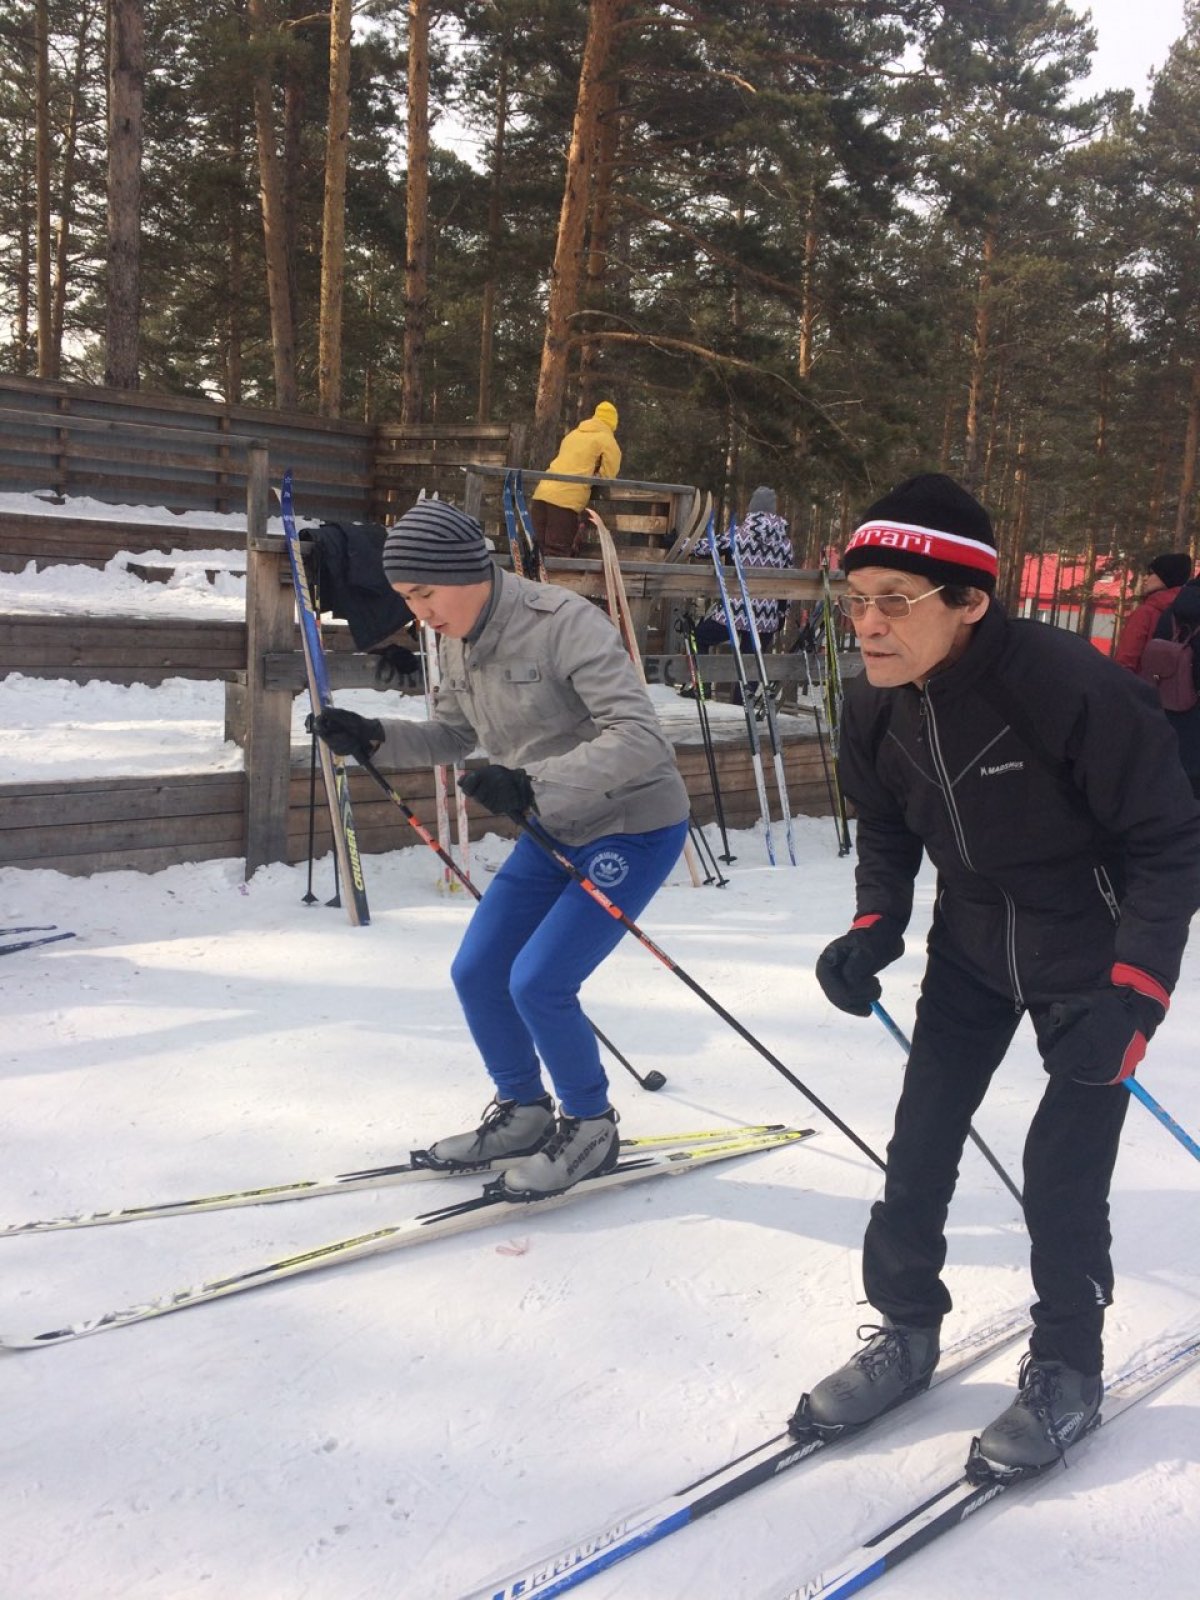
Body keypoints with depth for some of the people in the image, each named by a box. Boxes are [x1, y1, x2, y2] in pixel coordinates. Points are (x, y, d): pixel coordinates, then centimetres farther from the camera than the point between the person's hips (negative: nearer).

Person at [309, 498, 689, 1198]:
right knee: (477, 973, 6)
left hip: (635, 826, -8)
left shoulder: (566, 624, -26)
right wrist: (375, 738, -3)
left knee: (537, 984, -13)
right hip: (554, 831, 8)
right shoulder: (461, 644, -1)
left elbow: (640, 738, -32)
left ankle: (591, 1128, 12)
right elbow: (453, 735, 15)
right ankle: (523, 1112, 28)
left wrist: (533, 784, -42)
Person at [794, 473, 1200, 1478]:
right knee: (919, 1141, 6)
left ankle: (1067, 1370, 20)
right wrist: (874, 932, -10)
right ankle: (906, 1331, 27)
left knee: (1063, 1165, -4)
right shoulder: (878, 706, -14)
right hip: (972, 947, 5)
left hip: (1097, 953, -5)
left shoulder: (1072, 688, -32)